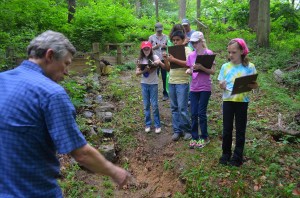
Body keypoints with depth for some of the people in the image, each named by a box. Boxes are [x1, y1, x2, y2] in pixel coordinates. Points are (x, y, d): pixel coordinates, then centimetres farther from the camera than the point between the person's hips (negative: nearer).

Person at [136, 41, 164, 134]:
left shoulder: (154, 57, -5)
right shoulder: (140, 60, 3)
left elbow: (165, 67, -13)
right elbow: (137, 72, -2)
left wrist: (159, 62, -31)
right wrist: (144, 71, -19)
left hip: (153, 84, -3)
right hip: (144, 84, 3)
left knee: (154, 105, -1)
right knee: (146, 105, 9)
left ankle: (157, 125, 11)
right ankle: (147, 124, 20)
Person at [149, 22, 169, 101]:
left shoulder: (166, 37, 7)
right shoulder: (151, 37, 6)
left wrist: (165, 47, -8)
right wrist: (155, 47, -10)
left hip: (164, 59, 1)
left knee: (165, 77, 4)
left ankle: (165, 94, 13)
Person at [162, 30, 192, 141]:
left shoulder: (187, 50, -3)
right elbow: (168, 69, 14)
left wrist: (174, 60, -23)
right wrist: (166, 60, -3)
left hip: (182, 83, -6)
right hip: (171, 82, 6)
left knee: (182, 108, -5)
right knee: (174, 108, 8)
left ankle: (187, 130, 11)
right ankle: (177, 130, 17)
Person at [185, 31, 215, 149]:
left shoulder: (209, 53, -7)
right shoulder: (191, 55, 8)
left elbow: (212, 71, -10)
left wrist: (201, 67, -24)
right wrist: (188, 71, -9)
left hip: (205, 88, -4)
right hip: (193, 88, 5)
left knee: (201, 113, -1)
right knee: (194, 114, 6)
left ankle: (204, 138, 16)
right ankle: (194, 137, 17)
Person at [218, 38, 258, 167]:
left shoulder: (249, 66, -5)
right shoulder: (225, 66, 1)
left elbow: (255, 85, -1)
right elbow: (221, 84, 5)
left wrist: (251, 85, -23)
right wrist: (222, 86, -17)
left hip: (242, 101, -2)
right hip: (228, 100, 2)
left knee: (240, 130, 8)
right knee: (227, 129, 10)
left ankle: (237, 157, 21)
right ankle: (226, 154, 26)